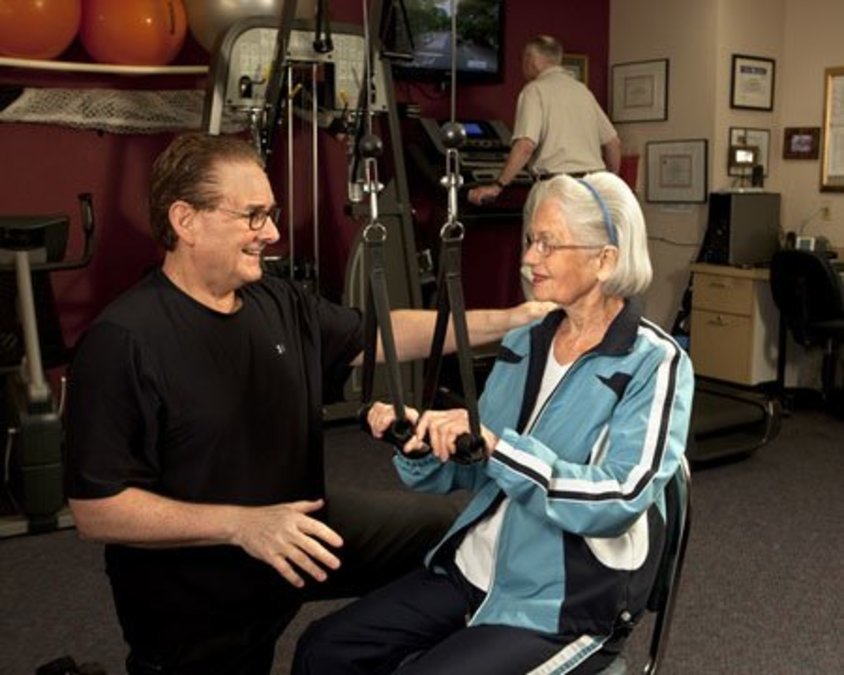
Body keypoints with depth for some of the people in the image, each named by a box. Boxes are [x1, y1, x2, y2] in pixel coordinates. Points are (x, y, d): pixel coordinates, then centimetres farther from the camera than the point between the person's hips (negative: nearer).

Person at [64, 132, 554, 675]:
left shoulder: (279, 303, -1)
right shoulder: (124, 342, -24)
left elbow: (377, 336, 9)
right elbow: (95, 510, -24)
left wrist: (508, 321, 1)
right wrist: (240, 524, -31)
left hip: (297, 527, 7)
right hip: (196, 607, -7)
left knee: (454, 533, 10)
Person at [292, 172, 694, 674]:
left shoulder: (654, 363, -13)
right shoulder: (523, 343, 7)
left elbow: (618, 500, -24)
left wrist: (496, 446, -32)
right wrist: (423, 443, -9)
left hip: (567, 608, -6)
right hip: (472, 572, 6)